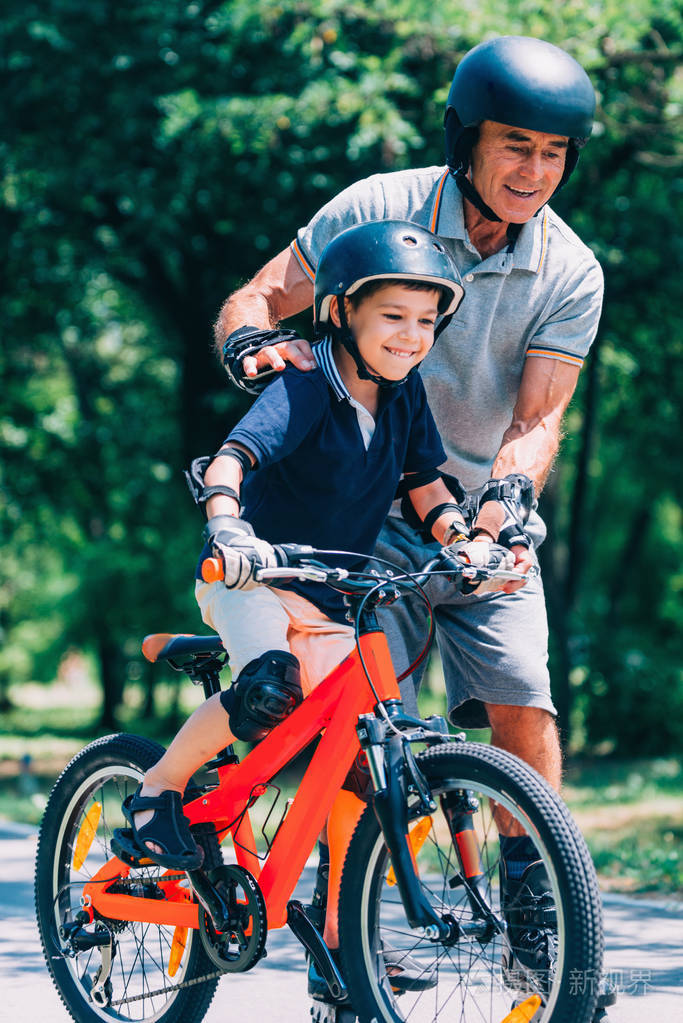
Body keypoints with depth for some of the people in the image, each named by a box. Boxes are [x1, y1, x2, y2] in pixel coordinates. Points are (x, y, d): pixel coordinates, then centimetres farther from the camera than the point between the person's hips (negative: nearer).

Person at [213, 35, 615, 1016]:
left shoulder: (571, 274, -6)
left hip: (484, 520, 2)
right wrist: (258, 344, -29)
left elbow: (538, 418, -11)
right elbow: (248, 302, -5)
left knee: (522, 703, -11)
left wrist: (507, 497, -31)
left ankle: (537, 920, 4)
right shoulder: (376, 210, -11)